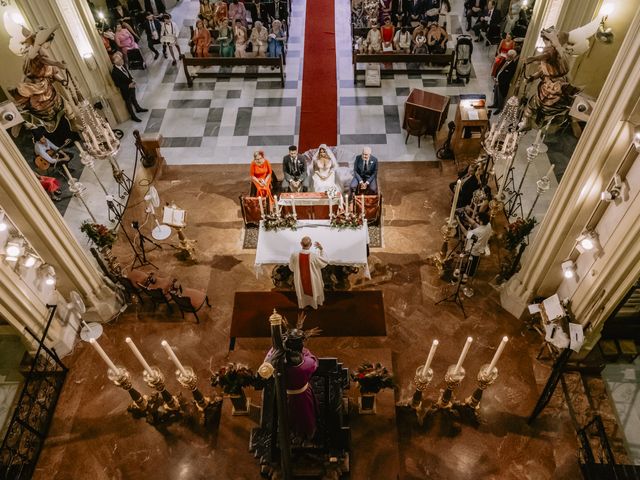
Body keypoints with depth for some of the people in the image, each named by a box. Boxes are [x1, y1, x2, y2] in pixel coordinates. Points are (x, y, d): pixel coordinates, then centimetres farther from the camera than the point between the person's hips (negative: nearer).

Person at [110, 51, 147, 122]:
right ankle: (133, 116, 33)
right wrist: (128, 86, -27)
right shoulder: (114, 72, -32)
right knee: (128, 102, 15)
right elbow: (118, 84, -24)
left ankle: (138, 108, 55)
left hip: (131, 86, 7)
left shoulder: (122, 65, -11)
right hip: (125, 90, -7)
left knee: (133, 98, 30)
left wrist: (132, 79, -6)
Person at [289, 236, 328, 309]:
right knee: (314, 290, 30)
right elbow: (324, 262, -11)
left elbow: (292, 268, -9)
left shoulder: (294, 255, -28)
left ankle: (303, 303, 56)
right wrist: (321, 249, -8)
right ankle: (315, 302, 55)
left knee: (303, 290, 31)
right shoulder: (314, 255, -32)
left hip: (300, 279, 1)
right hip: (313, 280, -1)